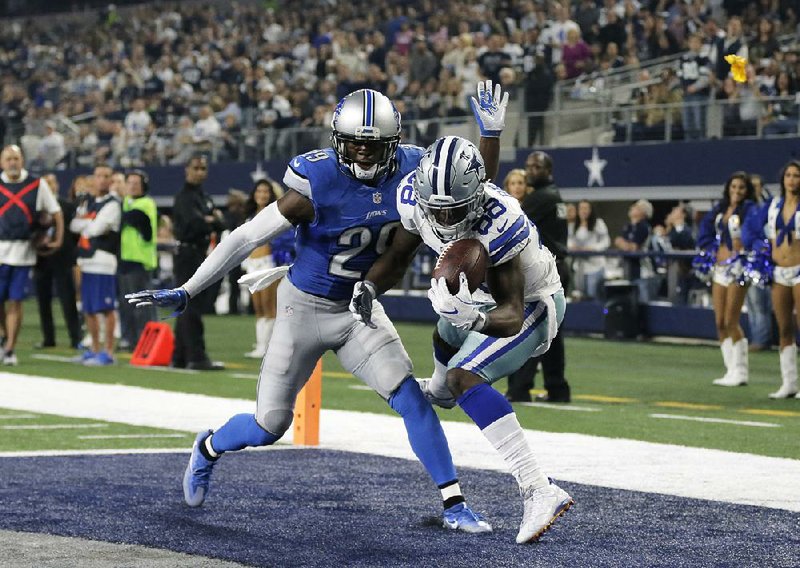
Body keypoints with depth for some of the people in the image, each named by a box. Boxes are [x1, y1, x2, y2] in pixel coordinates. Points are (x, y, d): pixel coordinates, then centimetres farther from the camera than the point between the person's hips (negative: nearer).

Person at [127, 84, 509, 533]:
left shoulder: (411, 171, -12)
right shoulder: (318, 183, -26)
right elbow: (248, 238, -19)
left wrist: (492, 132, -15)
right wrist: (187, 293, -18)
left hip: (359, 309, 3)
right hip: (306, 308, -3)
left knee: (410, 396, -15)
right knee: (270, 427, 6)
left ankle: (454, 504, -9)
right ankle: (209, 449, 39)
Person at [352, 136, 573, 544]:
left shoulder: (499, 222, -42)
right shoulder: (415, 197, -24)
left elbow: (512, 317, -41)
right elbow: (397, 257, -6)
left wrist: (477, 318, -61)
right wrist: (368, 288, -25)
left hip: (532, 305, -8)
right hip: (493, 295, 8)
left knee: (465, 377, -25)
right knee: (446, 338, 35)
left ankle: (539, 493, -29)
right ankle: (438, 394, 75)